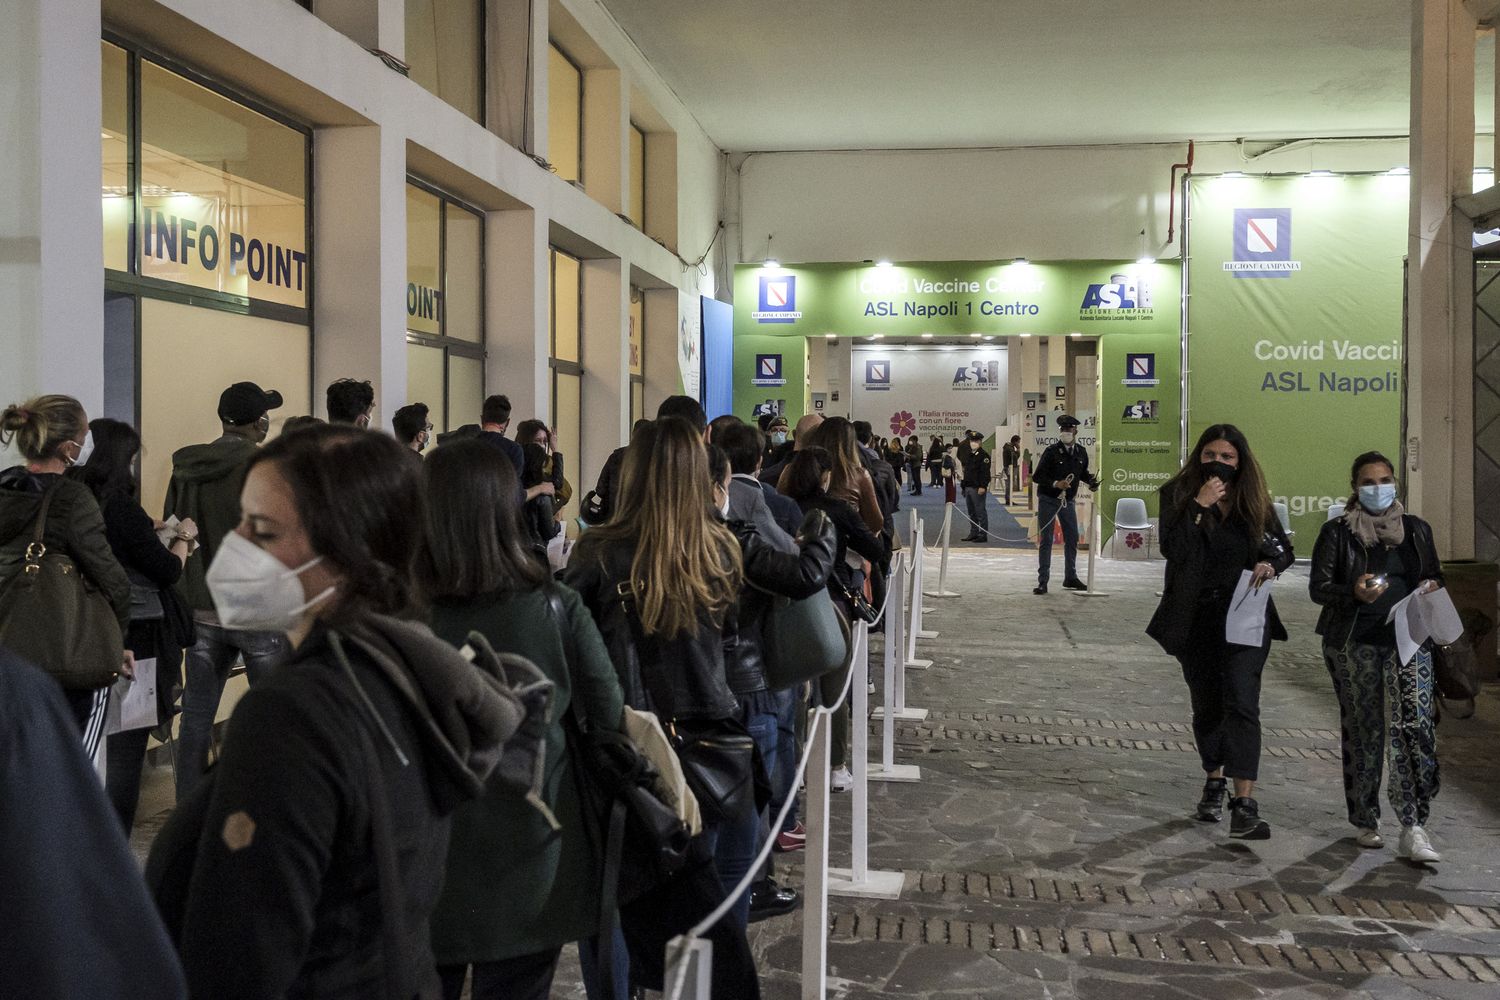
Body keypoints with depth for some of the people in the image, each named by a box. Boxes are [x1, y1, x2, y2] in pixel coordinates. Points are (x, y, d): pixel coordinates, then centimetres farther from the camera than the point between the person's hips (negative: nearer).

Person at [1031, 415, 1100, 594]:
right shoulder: (1051, 451, -14)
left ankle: (1070, 577, 26)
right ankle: (1042, 581, 3)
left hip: (1068, 501, 5)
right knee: (1045, 540, -2)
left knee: (1072, 539, 11)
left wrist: (1091, 480, -2)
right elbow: (1037, 476, -16)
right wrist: (1055, 484, -28)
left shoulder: (1080, 452, 1)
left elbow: (1083, 472, 18)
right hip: (1048, 500, -5)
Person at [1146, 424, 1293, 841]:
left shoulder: (1255, 501, 3)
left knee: (1242, 702, -13)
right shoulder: (1178, 494, -2)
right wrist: (1199, 506, -23)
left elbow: (1284, 548, 15)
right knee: (1206, 705, 14)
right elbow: (1171, 549, -16)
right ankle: (1215, 780, 37)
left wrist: (1270, 564, -7)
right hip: (1195, 618, 1)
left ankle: (1245, 804, -18)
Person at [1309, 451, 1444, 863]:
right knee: (1363, 731, 5)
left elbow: (1435, 575, 22)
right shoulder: (1337, 532, 4)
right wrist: (1354, 592, -20)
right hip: (1355, 643, -1)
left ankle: (1413, 826, -12)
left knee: (1415, 725, -14)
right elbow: (1317, 587, 0)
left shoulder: (1416, 529, 13)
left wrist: (1431, 587, -2)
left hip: (1408, 639, 2)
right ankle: (1365, 821, 19)